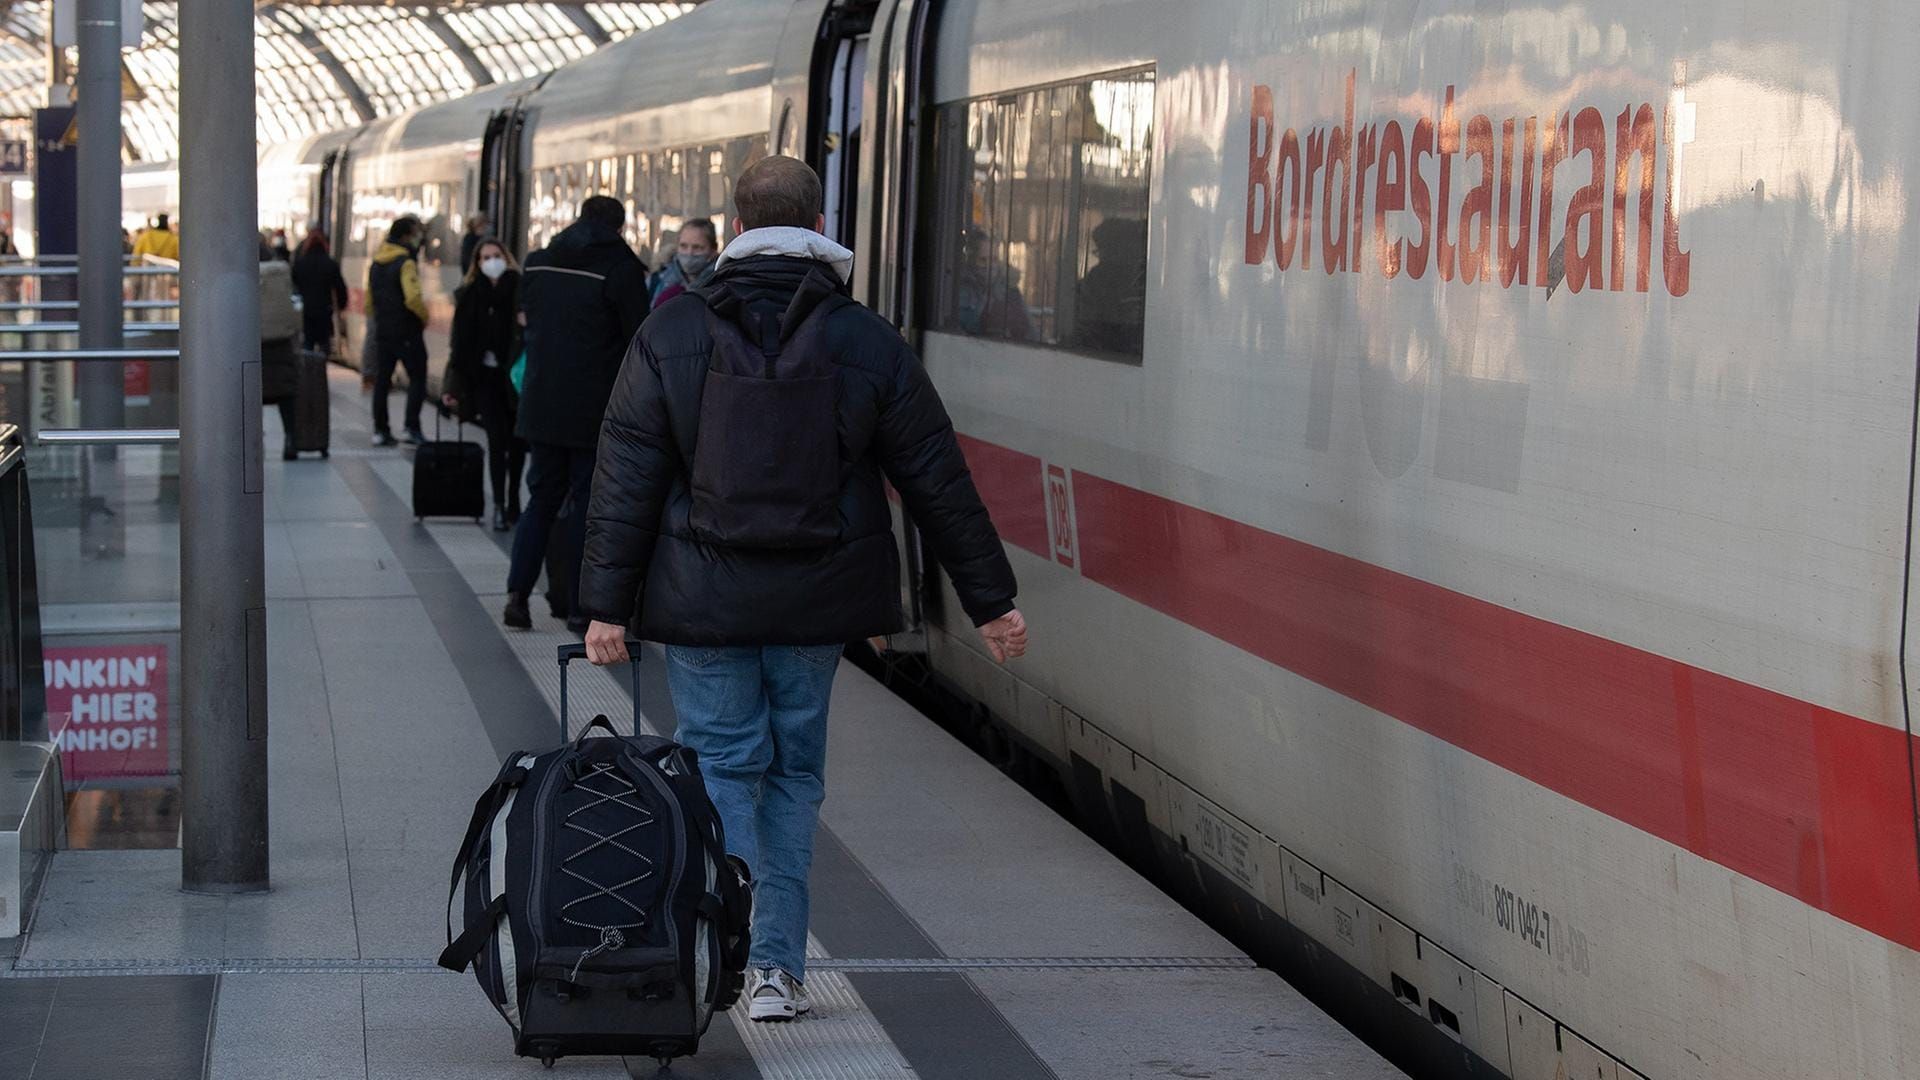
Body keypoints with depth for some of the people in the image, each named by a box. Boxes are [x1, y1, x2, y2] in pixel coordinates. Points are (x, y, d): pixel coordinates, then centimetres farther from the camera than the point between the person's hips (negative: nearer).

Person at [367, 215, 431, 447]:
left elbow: (369, 299, 17)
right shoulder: (406, 263, -14)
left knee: (382, 380, 11)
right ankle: (412, 428, -9)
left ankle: (380, 430, 12)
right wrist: (424, 316, -9)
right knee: (417, 377, 1)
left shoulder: (376, 263, 11)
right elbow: (413, 298, -26)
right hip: (407, 332, -7)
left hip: (382, 330, 7)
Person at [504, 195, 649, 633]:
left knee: (541, 498, 15)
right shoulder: (621, 268, -10)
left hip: (540, 404, 5)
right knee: (586, 503, 3)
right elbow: (637, 340, -10)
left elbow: (528, 322, 15)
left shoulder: (537, 264, 7)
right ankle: (579, 608, 5)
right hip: (596, 411, -4)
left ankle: (517, 591, 4)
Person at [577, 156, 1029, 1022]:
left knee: (721, 765, 7)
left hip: (703, 601, -1)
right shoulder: (869, 343, -1)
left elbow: (625, 486, -4)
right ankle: (779, 966, 12)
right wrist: (991, 602, 8)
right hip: (816, 604, 1)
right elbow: (938, 484, 2)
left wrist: (606, 607, -1)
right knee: (794, 770, 13)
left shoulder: (669, 336, -2)